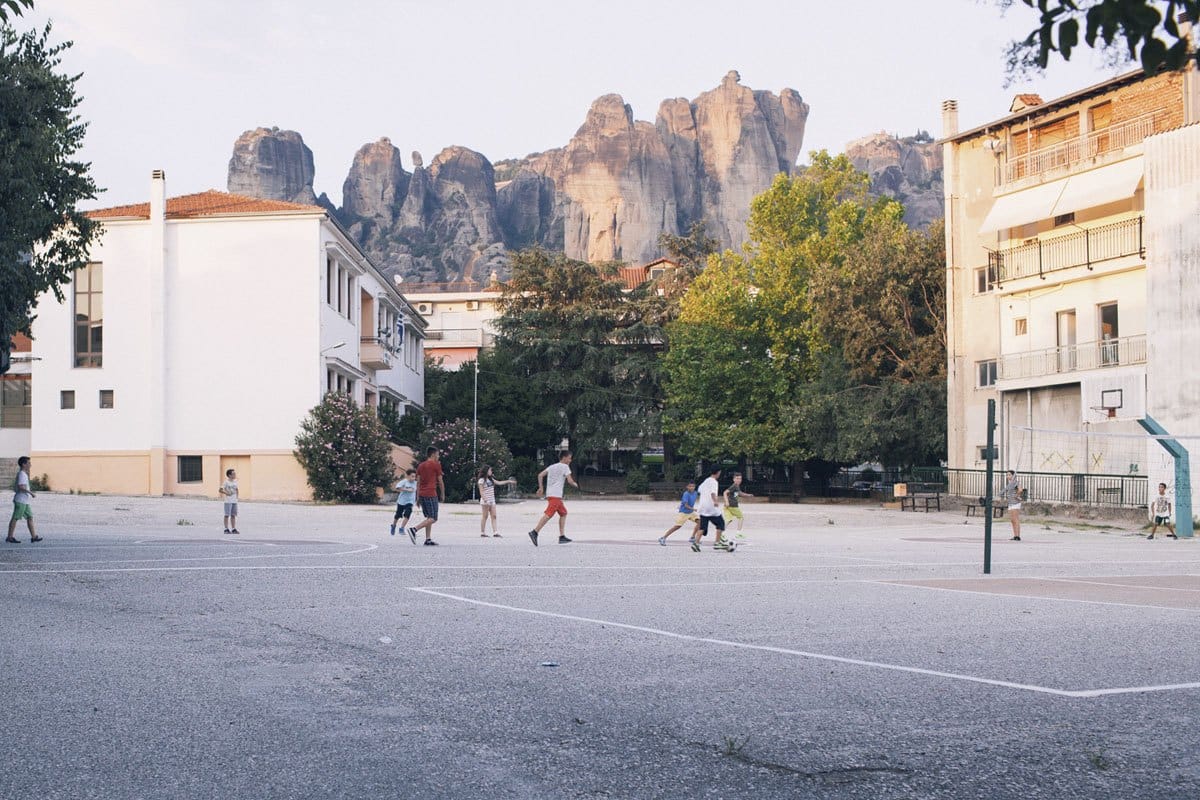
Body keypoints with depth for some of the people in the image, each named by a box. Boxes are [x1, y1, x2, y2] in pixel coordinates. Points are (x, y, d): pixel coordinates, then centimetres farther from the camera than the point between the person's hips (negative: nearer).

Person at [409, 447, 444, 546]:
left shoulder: (420, 465, 15)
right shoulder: (436, 465, -3)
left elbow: (418, 482, 13)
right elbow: (440, 482, 0)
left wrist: (418, 497, 15)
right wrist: (442, 495, 12)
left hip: (422, 494, 8)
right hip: (431, 495, -8)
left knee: (429, 517, 13)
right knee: (433, 518, -7)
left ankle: (428, 539, 6)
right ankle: (414, 529, -24)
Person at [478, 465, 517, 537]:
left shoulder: (490, 479, 13)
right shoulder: (481, 480, -10)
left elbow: (499, 483, 23)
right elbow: (481, 492, -15)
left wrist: (508, 481, 22)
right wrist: (485, 500, -23)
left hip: (492, 501, 8)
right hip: (485, 502, -8)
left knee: (493, 516, 0)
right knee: (485, 516, -3)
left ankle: (495, 532, -5)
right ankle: (482, 532, 5)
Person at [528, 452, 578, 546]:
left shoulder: (552, 466, 21)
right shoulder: (565, 467, 0)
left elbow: (540, 475, 14)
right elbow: (569, 480, -8)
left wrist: (541, 488, 15)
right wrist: (575, 484, 12)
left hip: (549, 494, 9)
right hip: (556, 495, -9)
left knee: (563, 513, 17)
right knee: (548, 514, -17)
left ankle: (562, 537, 12)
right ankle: (534, 532, -28)